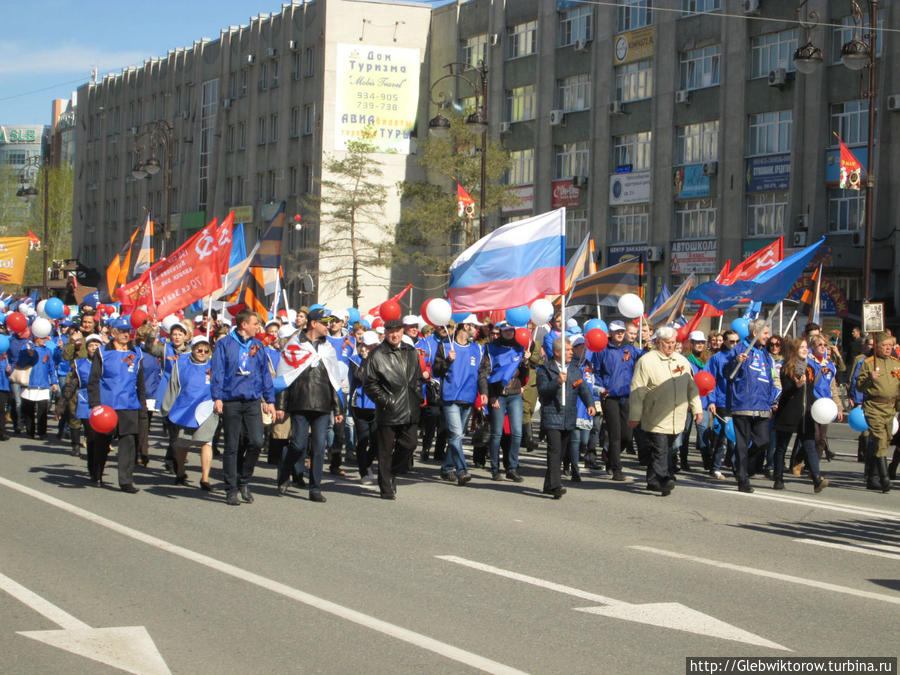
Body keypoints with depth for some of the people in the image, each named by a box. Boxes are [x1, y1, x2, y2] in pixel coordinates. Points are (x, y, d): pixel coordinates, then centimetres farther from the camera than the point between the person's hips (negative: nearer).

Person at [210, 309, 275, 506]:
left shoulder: (257, 346, 14)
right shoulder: (225, 344, 1)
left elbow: (265, 374, 17)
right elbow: (217, 371, -3)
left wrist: (270, 400, 12)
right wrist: (217, 397, -12)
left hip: (253, 401, 3)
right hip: (231, 402, -3)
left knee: (256, 442, -9)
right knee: (232, 447, 1)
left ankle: (244, 482, 12)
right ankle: (231, 491, 9)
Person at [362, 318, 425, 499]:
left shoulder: (411, 352, 13)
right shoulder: (377, 355, -5)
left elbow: (418, 378, 21)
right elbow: (369, 383, -6)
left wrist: (418, 398, 9)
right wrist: (384, 400, -12)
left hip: (410, 411, 5)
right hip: (388, 411, -4)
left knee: (409, 444, 3)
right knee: (386, 450, 1)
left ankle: (392, 474, 26)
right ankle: (386, 488, 9)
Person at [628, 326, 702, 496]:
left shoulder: (682, 361, 14)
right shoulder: (646, 361, -5)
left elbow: (692, 387, 22)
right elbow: (637, 391, -7)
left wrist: (697, 409, 16)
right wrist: (634, 416, -9)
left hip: (677, 418, 6)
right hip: (656, 419, -6)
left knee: (665, 451, 10)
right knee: (660, 450, -13)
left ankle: (654, 481, 20)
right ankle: (664, 480, -18)